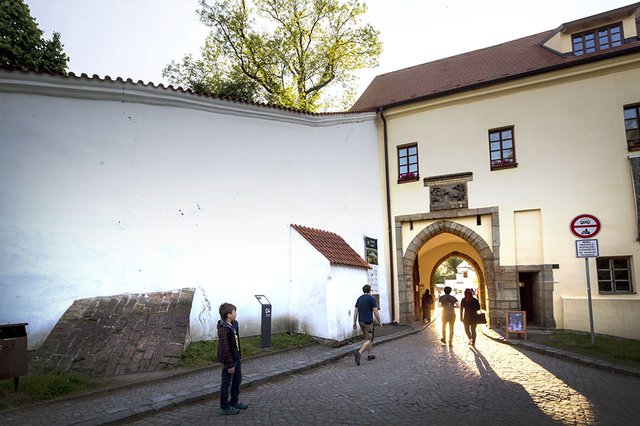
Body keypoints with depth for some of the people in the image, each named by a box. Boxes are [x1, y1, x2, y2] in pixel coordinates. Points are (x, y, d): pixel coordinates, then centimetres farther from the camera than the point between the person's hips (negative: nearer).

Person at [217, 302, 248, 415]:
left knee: (237, 380, 22)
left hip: (236, 358, 10)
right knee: (226, 383, 6)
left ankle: (234, 402, 39)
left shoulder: (233, 324, 2)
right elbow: (224, 349, -26)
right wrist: (229, 365, -22)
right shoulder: (224, 329, -27)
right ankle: (225, 407, 21)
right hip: (229, 360, -10)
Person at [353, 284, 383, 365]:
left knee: (367, 338, 20)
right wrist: (379, 322, 1)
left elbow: (355, 311, 8)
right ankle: (359, 352, -24)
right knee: (369, 340, -5)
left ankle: (370, 354, 23)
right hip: (368, 322, -7)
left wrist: (354, 322, 13)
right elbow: (375, 312, -10)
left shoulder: (359, 298, 10)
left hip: (360, 321, 7)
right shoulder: (372, 299, -7)